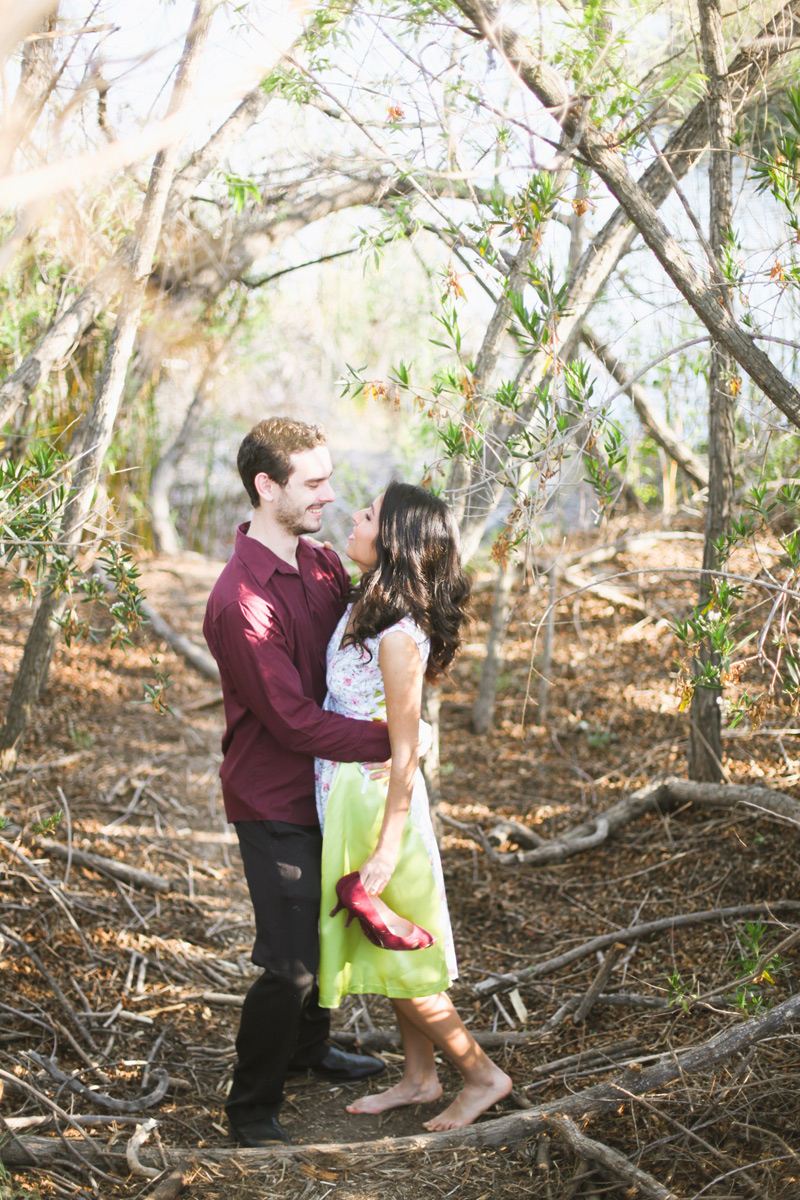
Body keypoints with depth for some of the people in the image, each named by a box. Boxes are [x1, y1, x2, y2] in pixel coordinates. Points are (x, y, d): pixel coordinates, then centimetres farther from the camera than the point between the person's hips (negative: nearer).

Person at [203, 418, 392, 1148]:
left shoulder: (323, 564, 2)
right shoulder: (241, 601, -26)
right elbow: (293, 721, -27)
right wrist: (390, 741, -25)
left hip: (325, 789, 8)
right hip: (273, 804, -8)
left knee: (328, 930, 24)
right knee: (290, 964, -4)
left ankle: (309, 1047, 47)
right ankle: (252, 1109, 15)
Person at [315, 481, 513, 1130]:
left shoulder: (398, 636, -24)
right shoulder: (363, 608, 2)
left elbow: (404, 752, -21)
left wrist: (387, 849, -19)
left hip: (376, 801, -9)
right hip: (348, 791, 9)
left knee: (393, 953, 5)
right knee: (383, 950, 19)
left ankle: (483, 1074, 19)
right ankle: (420, 1077, 33)